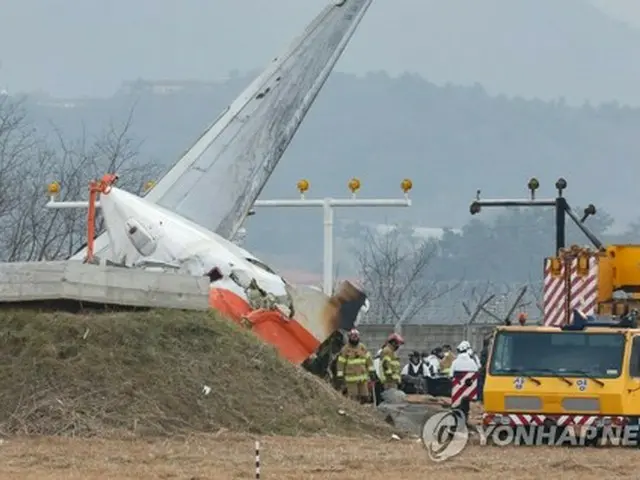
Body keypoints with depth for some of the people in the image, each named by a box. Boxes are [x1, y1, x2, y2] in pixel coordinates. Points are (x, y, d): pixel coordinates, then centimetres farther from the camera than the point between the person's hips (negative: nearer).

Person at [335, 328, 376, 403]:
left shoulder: (362, 347, 8)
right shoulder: (345, 349, -5)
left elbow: (368, 359, 13)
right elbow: (340, 362, -5)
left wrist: (371, 371, 8)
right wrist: (340, 375, -9)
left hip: (362, 376, 4)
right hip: (351, 377, -4)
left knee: (364, 397, 3)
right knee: (353, 397, -8)